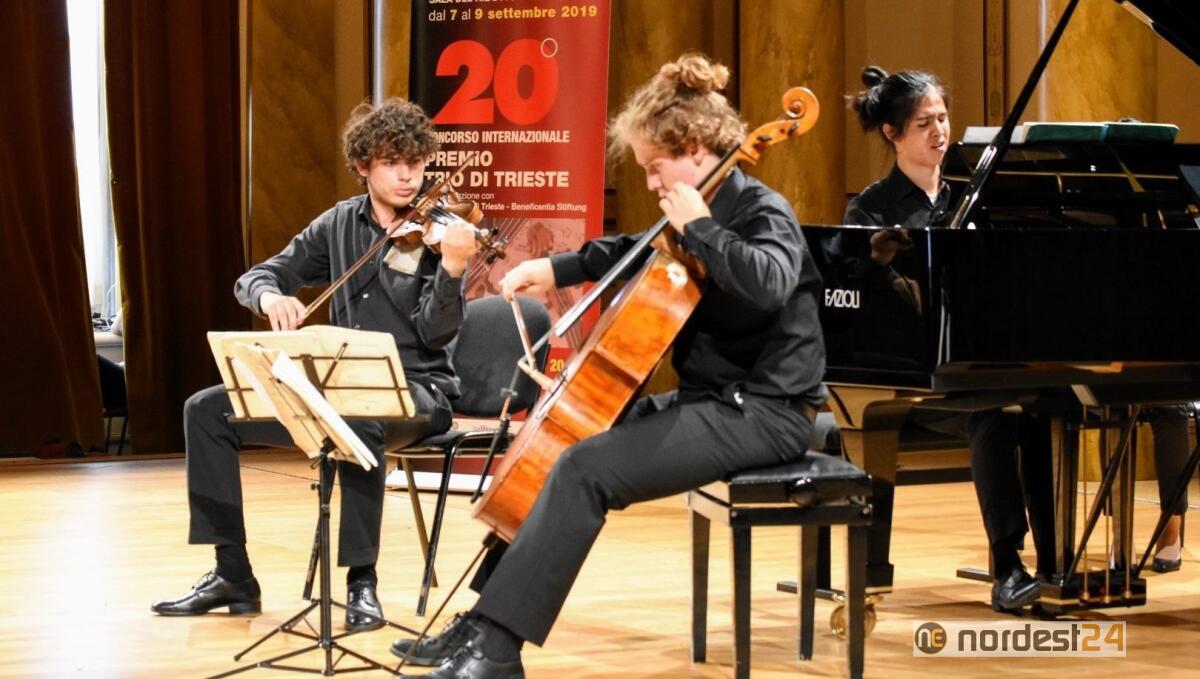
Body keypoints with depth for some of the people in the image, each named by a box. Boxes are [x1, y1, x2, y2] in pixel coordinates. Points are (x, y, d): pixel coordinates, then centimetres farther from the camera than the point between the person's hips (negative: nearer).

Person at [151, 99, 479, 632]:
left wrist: (452, 268, -35)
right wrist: (271, 297, -16)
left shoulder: (436, 231, -7)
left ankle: (362, 581, -28)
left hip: (417, 389, -6)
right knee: (208, 409, -7)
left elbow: (435, 332, -17)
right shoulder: (340, 225, 7)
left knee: (357, 419, -41)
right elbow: (254, 278, 8)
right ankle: (232, 576, -3)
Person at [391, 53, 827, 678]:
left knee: (584, 469, -25)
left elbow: (769, 285, -36)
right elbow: (633, 253, 33)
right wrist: (556, 269, 21)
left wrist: (698, 227, -24)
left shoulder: (762, 213, -13)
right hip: (711, 398, 10)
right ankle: (482, 621, 10)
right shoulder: (702, 215, 12)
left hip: (760, 412, -10)